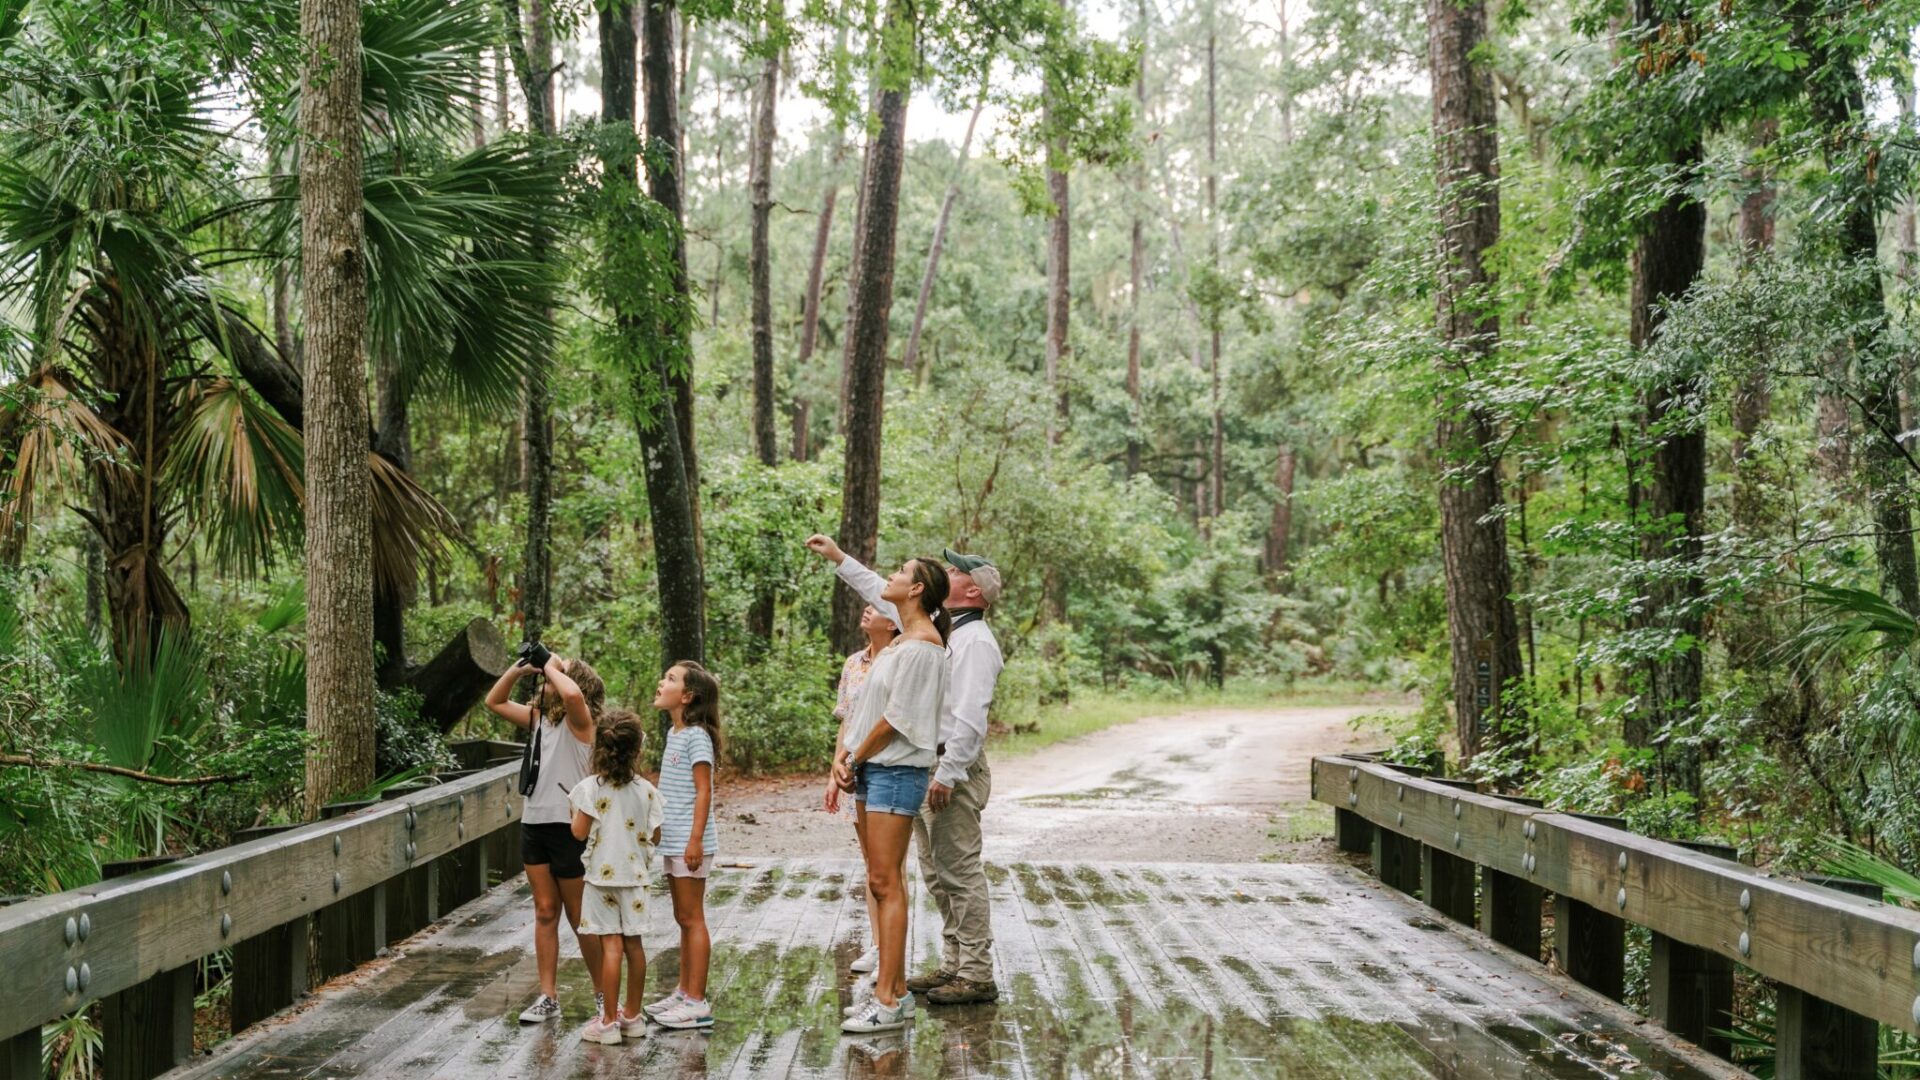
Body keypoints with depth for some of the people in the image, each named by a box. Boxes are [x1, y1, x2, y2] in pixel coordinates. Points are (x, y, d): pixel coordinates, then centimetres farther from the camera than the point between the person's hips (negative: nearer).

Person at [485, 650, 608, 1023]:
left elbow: (572, 694, -33)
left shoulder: (579, 720, -10)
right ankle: (548, 998, 12)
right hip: (533, 824, 7)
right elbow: (494, 702, 21)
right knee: (545, 912, 8)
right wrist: (519, 669, 7)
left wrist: (553, 667, -15)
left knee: (579, 918, 3)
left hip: (568, 828, -7)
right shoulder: (536, 717, 11)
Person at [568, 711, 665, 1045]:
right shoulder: (646, 790, -3)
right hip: (634, 875, 3)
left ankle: (609, 1022, 1)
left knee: (611, 945, -3)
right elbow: (655, 836, 3)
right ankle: (633, 1016, 21)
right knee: (633, 944, 11)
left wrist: (575, 808, 8)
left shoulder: (590, 788, -12)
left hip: (602, 876, -3)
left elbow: (579, 832, -10)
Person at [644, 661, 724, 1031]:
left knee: (692, 919, -4)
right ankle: (684, 992, 24)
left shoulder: (696, 736, -14)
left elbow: (703, 791, -18)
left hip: (689, 842, -9)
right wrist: (660, 829, 20)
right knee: (683, 918, 15)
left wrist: (695, 839, -22)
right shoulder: (674, 734, 13)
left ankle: (697, 1002, 0)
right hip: (673, 841, 9)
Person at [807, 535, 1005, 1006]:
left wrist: (948, 774, -24)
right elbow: (884, 596, 27)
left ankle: (977, 975, -4)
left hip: (953, 769, -10)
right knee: (938, 873, 14)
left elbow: (970, 716, -21)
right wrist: (839, 557, 28)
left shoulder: (975, 640, -13)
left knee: (960, 871, -8)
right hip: (924, 765, 10)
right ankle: (954, 964, 21)